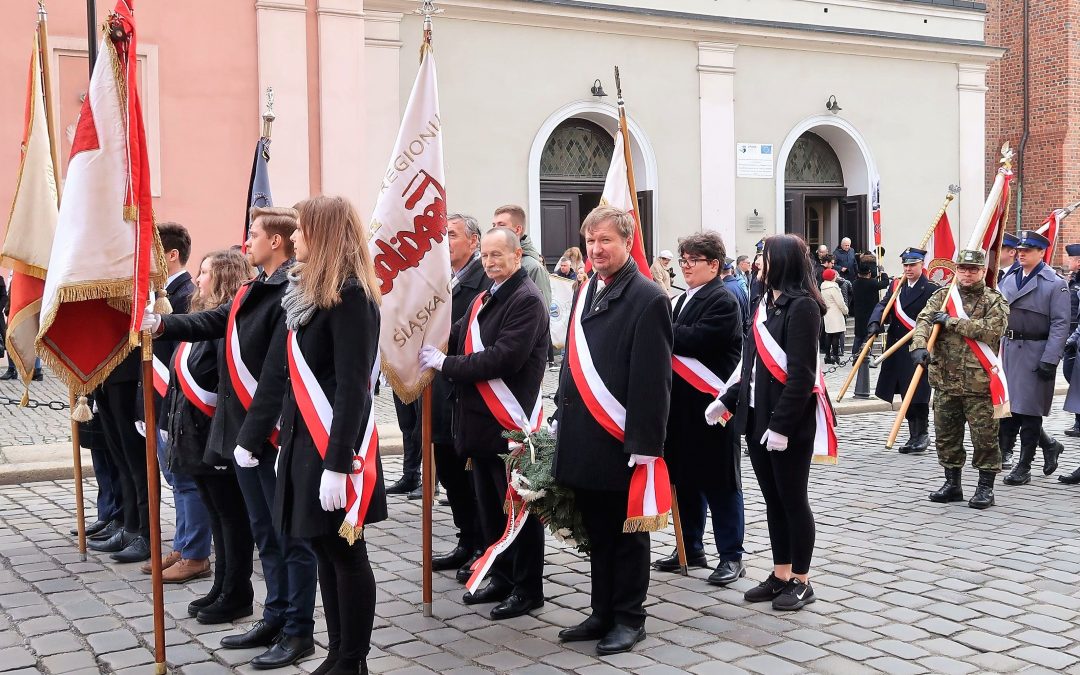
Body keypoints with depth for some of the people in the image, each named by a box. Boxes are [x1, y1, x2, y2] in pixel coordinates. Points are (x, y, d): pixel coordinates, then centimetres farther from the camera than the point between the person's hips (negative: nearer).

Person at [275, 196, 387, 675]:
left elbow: (352, 389, -20)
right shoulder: (310, 290, 13)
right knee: (324, 550, 14)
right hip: (308, 441, 9)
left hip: (336, 448, -9)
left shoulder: (351, 296, -15)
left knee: (346, 552, 1)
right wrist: (288, 443, 17)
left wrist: (337, 464, -23)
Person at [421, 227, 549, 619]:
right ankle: (502, 579, 29)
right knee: (490, 506, 16)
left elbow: (505, 358, -22)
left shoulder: (527, 300, -13)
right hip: (480, 421, 9)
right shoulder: (484, 300, 17)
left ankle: (528, 589, 12)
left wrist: (443, 362, -18)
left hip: (511, 422, -9)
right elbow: (457, 338, 13)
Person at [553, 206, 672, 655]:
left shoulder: (648, 298, -12)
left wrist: (644, 443, -18)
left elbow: (654, 378, -15)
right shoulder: (586, 292, 12)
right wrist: (563, 418, 15)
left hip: (621, 442, -7)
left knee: (626, 534, 7)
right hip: (584, 438, 7)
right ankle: (603, 613, 27)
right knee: (596, 532, 16)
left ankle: (629, 619, 19)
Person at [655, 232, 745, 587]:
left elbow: (696, 338, -22)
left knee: (719, 481, -1)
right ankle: (690, 547, 25)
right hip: (683, 404, 8)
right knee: (684, 477, 13)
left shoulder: (724, 300, -10)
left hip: (712, 403, -8)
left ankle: (731, 555, 8)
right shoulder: (684, 299, 17)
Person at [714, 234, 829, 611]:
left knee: (792, 501, 3)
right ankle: (781, 576, 24)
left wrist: (782, 424, -21)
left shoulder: (801, 307, -14)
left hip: (789, 426, -8)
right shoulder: (766, 304, 13)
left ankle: (801, 582, 15)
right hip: (757, 421, 8)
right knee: (773, 501, 14)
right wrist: (728, 400, 11)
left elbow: (802, 373, -19)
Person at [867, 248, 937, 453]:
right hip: (897, 350, 6)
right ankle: (915, 435, 22)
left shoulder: (931, 289, -6)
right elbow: (883, 305, 2)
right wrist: (875, 323, -18)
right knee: (906, 395, 12)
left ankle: (921, 434, 8)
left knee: (917, 396, -5)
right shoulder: (896, 286, 12)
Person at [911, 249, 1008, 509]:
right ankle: (952, 484, 25)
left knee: (984, 436, 0)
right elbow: (924, 321, -7)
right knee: (946, 435, 11)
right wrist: (919, 346, -27)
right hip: (945, 381, 4)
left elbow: (991, 330, -17)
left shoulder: (995, 301, 0)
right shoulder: (941, 296, 8)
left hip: (979, 383, -3)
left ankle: (985, 488, 12)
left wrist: (952, 322, -16)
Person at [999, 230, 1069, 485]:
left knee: (1029, 410, 1)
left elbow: (1060, 325, -9)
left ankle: (1023, 467, 9)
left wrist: (1049, 360, -16)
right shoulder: (1009, 280, 11)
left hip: (1035, 353, -5)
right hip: (1008, 350, 5)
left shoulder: (1056, 284, -5)